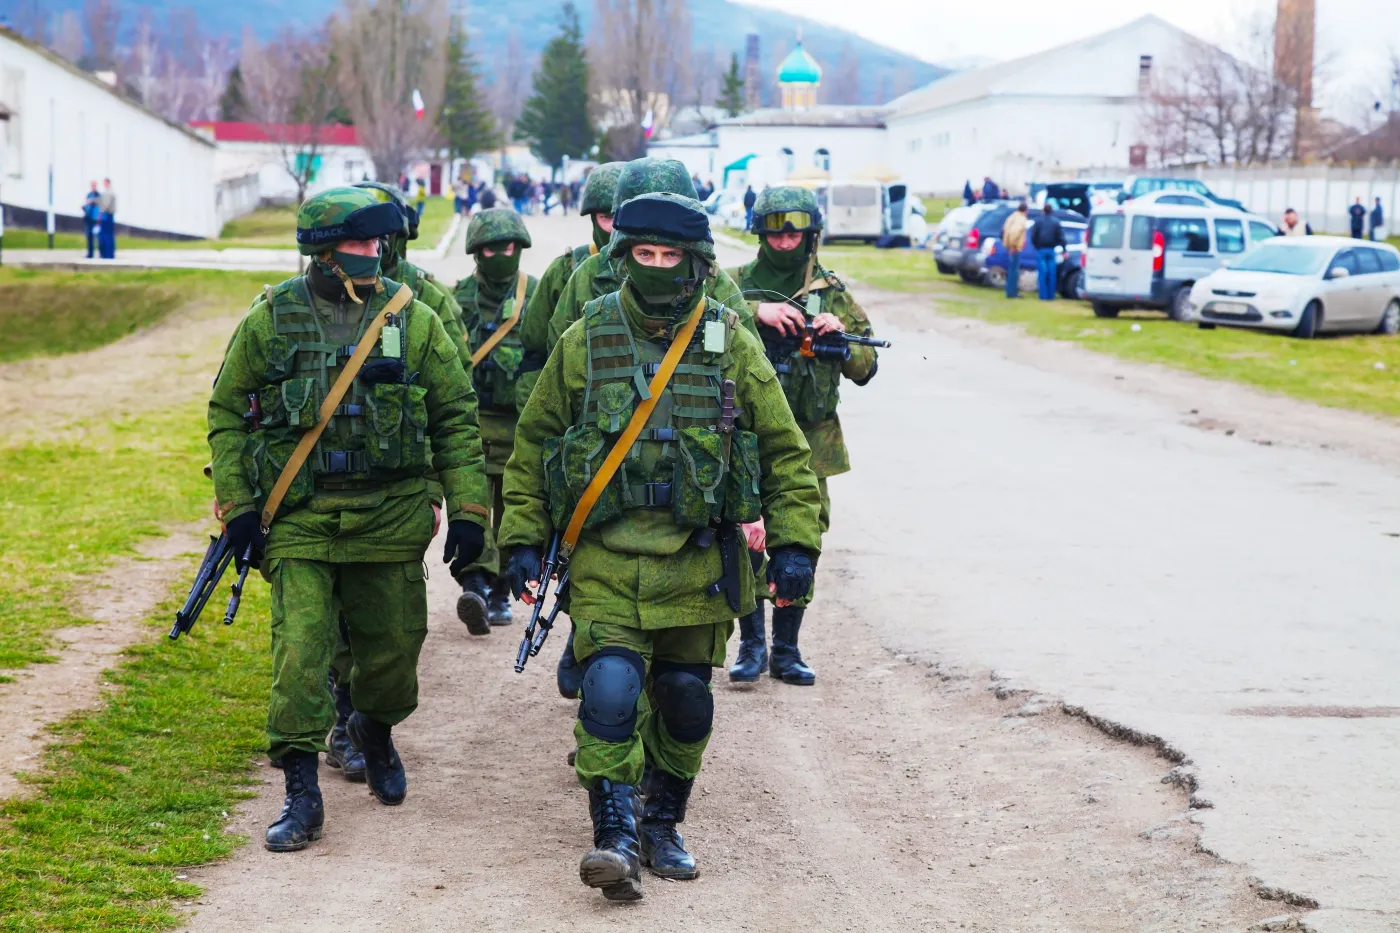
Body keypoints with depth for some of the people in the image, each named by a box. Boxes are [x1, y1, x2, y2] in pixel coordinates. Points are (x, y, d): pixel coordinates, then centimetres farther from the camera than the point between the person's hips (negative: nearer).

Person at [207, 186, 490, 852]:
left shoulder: (412, 318, 1)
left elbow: (455, 417, 5)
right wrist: (235, 505, -1)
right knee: (301, 652, -9)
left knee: (392, 646, 11)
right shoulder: (270, 320, -1)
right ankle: (301, 795, -1)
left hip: (391, 517, 2)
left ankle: (375, 733, 43)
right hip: (299, 518, -1)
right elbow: (227, 413, 7)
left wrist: (468, 508, -1)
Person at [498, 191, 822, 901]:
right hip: (605, 556, -1)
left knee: (685, 698, 9)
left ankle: (662, 824, 28)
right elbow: (533, 444, 10)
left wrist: (795, 543, -1)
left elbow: (785, 450, 6)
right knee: (612, 688, -15)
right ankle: (615, 838, -10)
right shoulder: (583, 343, 1)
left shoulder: (732, 347, 2)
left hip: (695, 563, 1)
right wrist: (523, 541, 5)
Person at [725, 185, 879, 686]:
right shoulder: (737, 283, 5)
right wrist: (756, 310, -25)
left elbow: (866, 367, 7)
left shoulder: (832, 292, 9)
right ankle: (751, 644, 9)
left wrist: (841, 336, -12)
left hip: (808, 442, 2)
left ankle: (786, 649, 15)